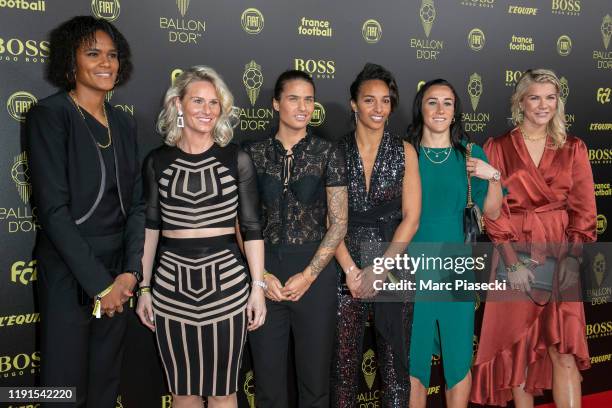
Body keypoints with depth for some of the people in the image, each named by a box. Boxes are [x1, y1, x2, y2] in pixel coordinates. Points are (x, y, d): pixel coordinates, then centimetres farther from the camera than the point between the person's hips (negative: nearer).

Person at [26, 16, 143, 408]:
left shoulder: (124, 123, 9)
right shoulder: (50, 115, -9)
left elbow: (136, 203, 7)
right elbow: (54, 209, -16)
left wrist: (130, 271, -7)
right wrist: (98, 283, -16)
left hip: (117, 274, 6)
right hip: (69, 273, -5)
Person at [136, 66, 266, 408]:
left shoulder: (237, 159, 0)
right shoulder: (157, 161, 4)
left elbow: (252, 227, 2)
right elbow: (150, 226, 9)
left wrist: (258, 287, -3)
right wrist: (143, 288, 8)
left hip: (225, 281, -1)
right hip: (172, 282, 2)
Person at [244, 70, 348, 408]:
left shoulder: (326, 153, 1)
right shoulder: (254, 154, 4)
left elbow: (339, 222, -2)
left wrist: (308, 275, -10)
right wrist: (261, 274, -7)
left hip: (314, 271, -1)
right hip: (264, 272, 1)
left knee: (314, 374, 8)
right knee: (268, 374, 10)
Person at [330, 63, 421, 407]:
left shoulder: (404, 152, 2)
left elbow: (411, 218, -3)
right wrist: (351, 269, -11)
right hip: (346, 270, 0)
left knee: (394, 362, 7)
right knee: (344, 362, 5)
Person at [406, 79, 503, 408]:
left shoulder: (469, 154, 3)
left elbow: (491, 213, 4)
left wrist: (493, 177, -10)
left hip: (456, 267, 1)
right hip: (412, 266, -1)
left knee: (458, 355, 9)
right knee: (413, 354, 7)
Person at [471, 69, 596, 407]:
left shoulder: (573, 149, 8)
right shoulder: (498, 148, 2)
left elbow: (584, 209, 3)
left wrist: (571, 257, -10)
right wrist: (513, 263, -12)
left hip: (560, 256, 1)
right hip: (515, 255, -1)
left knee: (564, 350, -6)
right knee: (517, 349, 6)